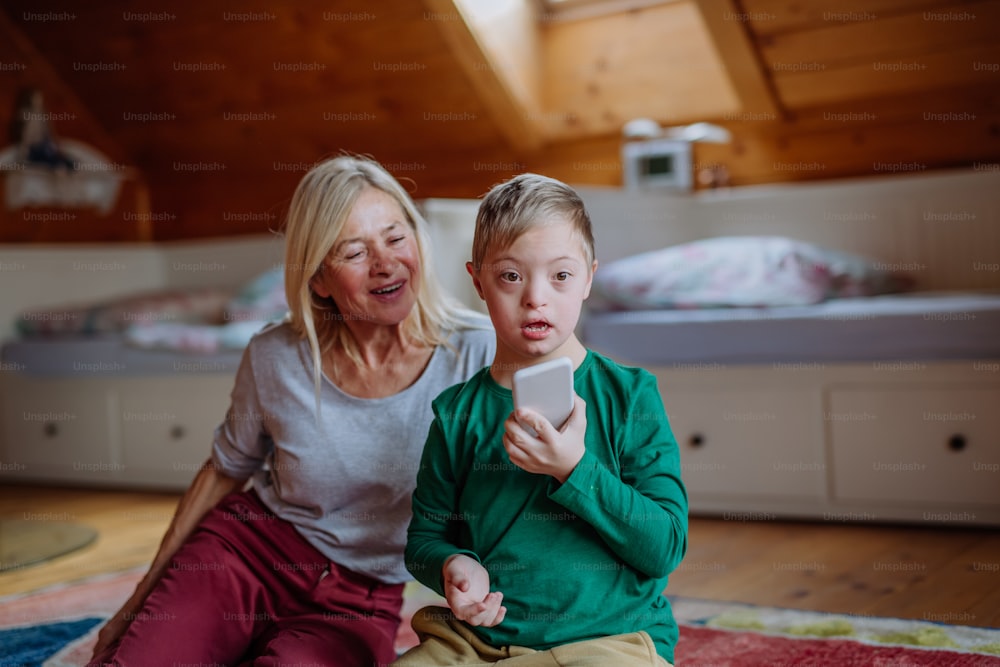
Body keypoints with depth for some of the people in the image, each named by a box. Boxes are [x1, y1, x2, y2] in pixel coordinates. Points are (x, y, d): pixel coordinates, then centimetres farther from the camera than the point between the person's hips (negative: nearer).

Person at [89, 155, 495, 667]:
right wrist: (140, 599, 15)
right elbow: (224, 471, 10)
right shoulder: (275, 359, -6)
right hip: (246, 547, 1)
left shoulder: (476, 352, -13)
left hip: (360, 600, -1)